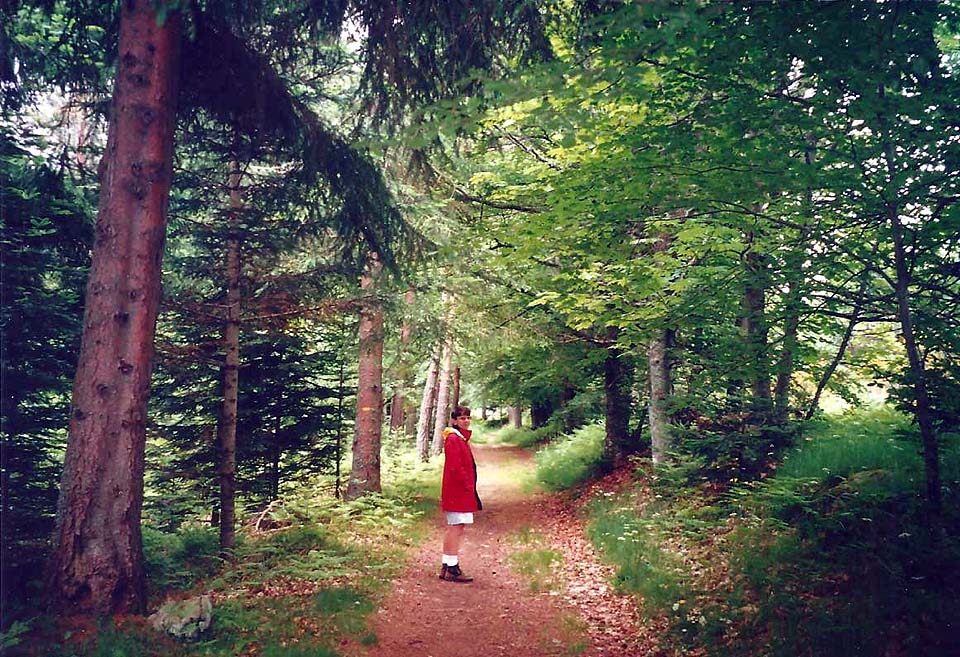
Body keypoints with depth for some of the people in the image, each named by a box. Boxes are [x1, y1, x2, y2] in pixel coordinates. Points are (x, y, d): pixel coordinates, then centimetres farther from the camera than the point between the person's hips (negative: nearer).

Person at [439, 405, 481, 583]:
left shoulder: (461, 438, 17)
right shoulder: (454, 439, -15)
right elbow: (455, 467, -22)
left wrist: (469, 486, 16)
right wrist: (467, 486, -15)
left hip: (459, 491, 11)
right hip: (458, 490, -11)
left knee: (453, 528, 14)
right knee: (457, 527, -8)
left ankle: (446, 567, 21)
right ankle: (452, 569, -4)